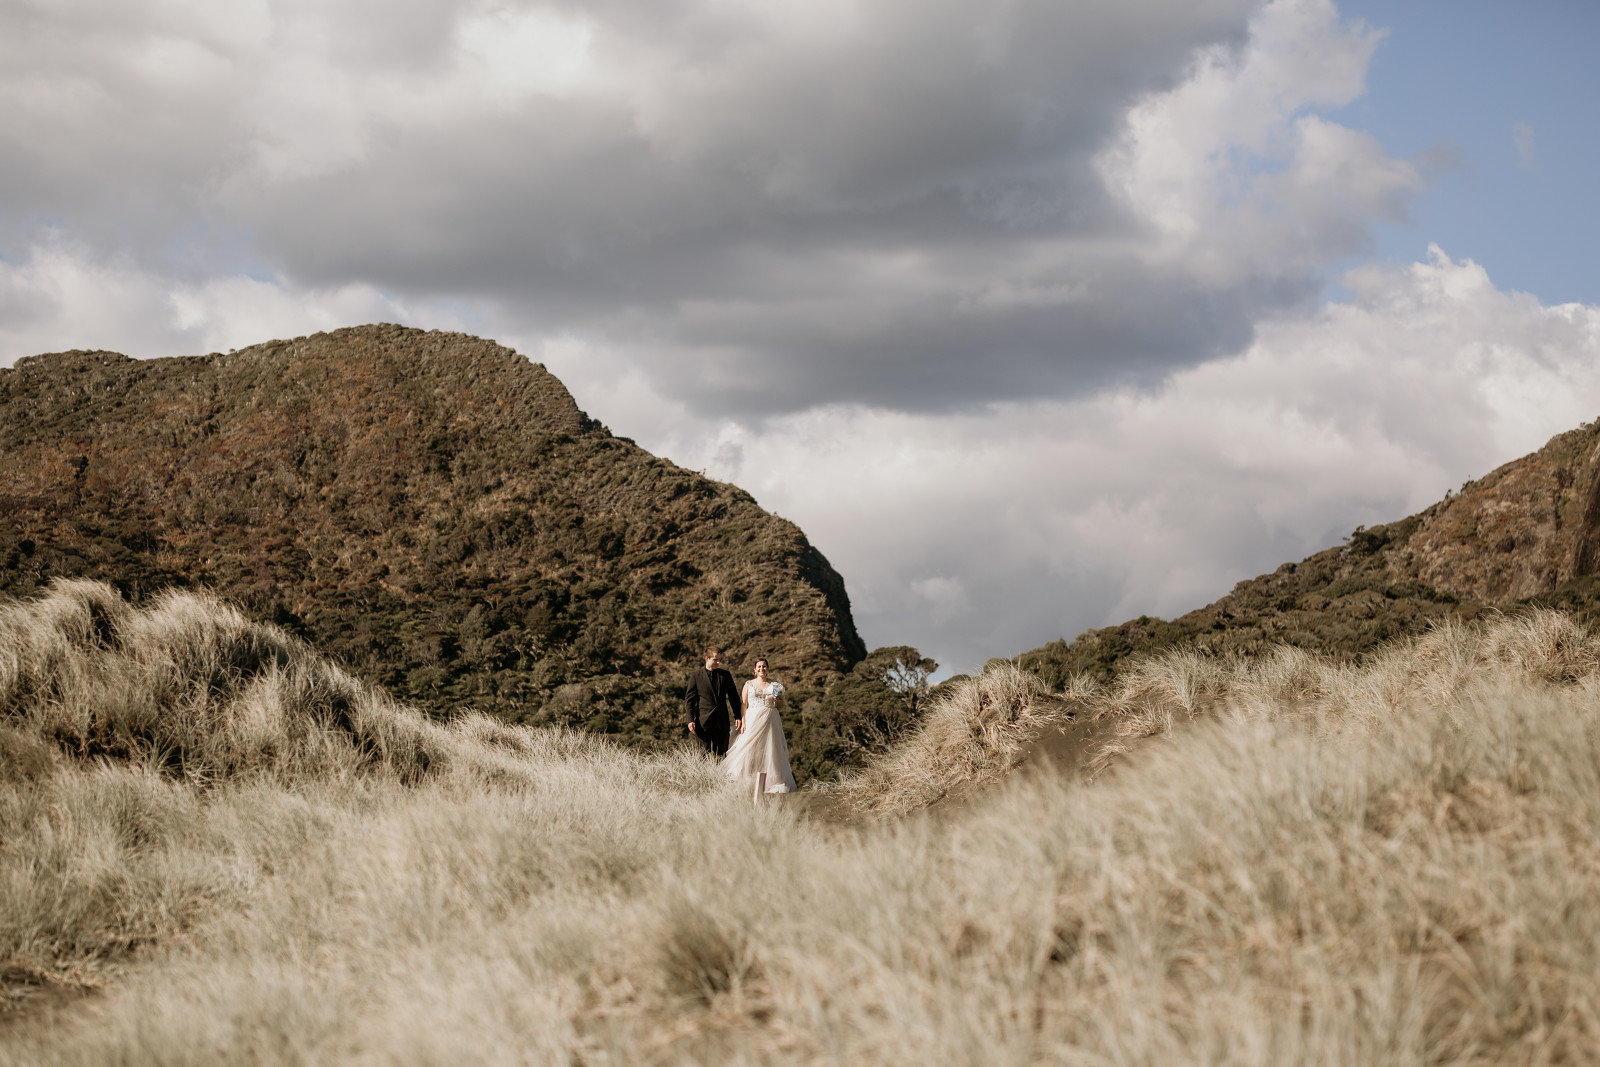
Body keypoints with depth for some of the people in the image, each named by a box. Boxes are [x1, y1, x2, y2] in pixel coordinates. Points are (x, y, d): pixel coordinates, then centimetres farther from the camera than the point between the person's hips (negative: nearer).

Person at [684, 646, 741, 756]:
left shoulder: (725, 675, 10)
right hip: (703, 719, -2)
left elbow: (733, 697, 14)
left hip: (722, 719, 2)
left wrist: (737, 717, 7)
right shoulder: (696, 676, 2)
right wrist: (691, 720, -7)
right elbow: (689, 699, 1)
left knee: (720, 753, 3)